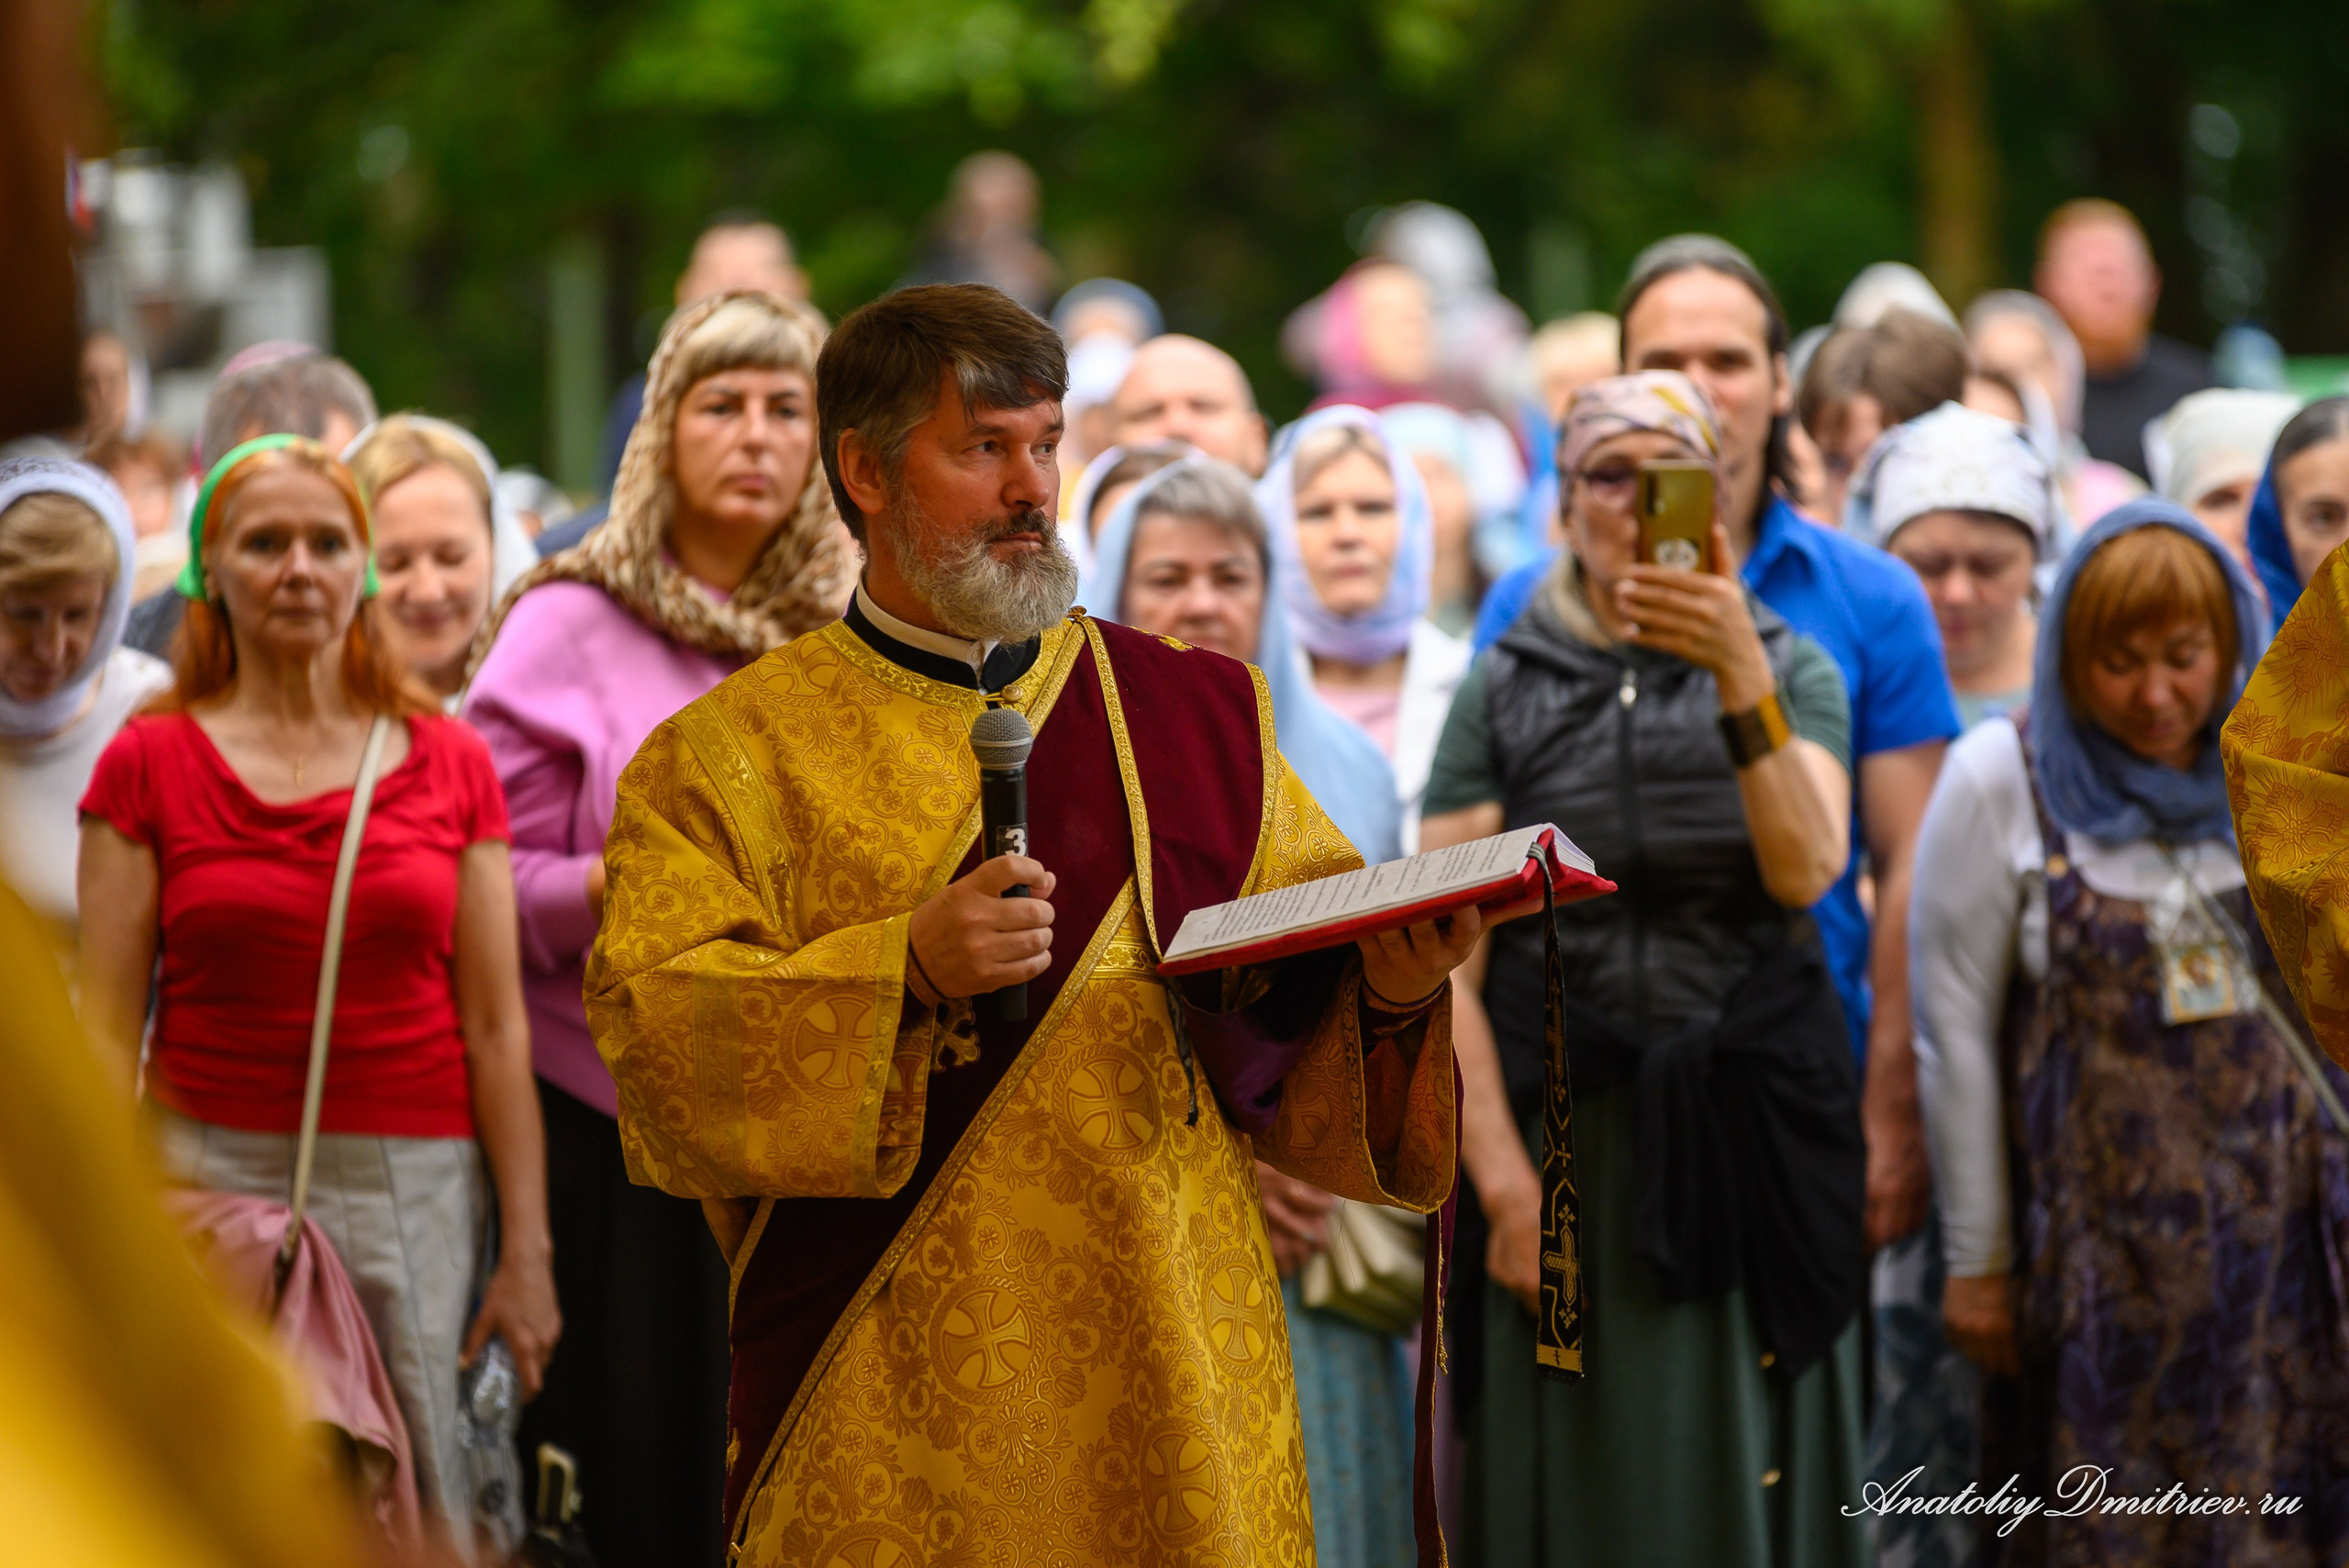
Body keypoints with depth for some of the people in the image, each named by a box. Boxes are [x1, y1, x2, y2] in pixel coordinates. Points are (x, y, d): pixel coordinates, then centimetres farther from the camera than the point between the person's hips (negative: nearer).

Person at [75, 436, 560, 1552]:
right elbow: (105, 1030, 3)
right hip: (209, 1182, -1)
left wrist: (526, 1249, 1)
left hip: (414, 1192, 1)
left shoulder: (450, 766, 7)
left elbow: (497, 1028, 5)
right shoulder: (147, 765, 3)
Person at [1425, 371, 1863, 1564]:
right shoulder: (1508, 691, 4)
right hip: (1567, 1150, 0)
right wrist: (1504, 1185, -9)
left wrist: (1741, 679, -24)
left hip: (1751, 1139, 0)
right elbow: (1448, 961, -1)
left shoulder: (1788, 669, 7)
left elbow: (1805, 869, -12)